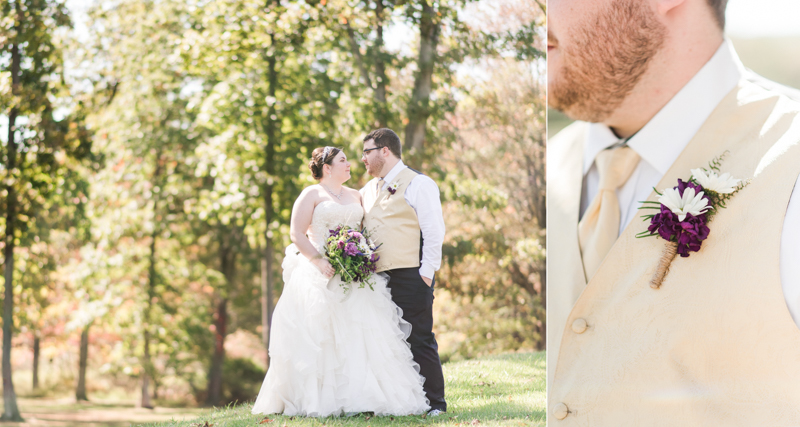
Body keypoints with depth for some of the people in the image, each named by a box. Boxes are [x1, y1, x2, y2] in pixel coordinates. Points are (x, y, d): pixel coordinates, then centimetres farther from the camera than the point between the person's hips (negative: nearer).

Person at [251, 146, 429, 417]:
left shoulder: (355, 196, 20)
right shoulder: (312, 195, 2)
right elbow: (297, 235, -5)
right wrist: (319, 261, -17)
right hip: (321, 274, -5)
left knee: (360, 333, -4)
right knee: (322, 337, -9)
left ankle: (359, 397, -4)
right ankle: (321, 401, -8)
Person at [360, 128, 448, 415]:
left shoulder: (418, 184, -2)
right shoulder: (368, 191, 20)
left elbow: (434, 231, -7)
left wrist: (426, 272, -12)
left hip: (411, 276, -7)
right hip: (376, 278, 7)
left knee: (419, 340, -6)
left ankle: (434, 402, 0)